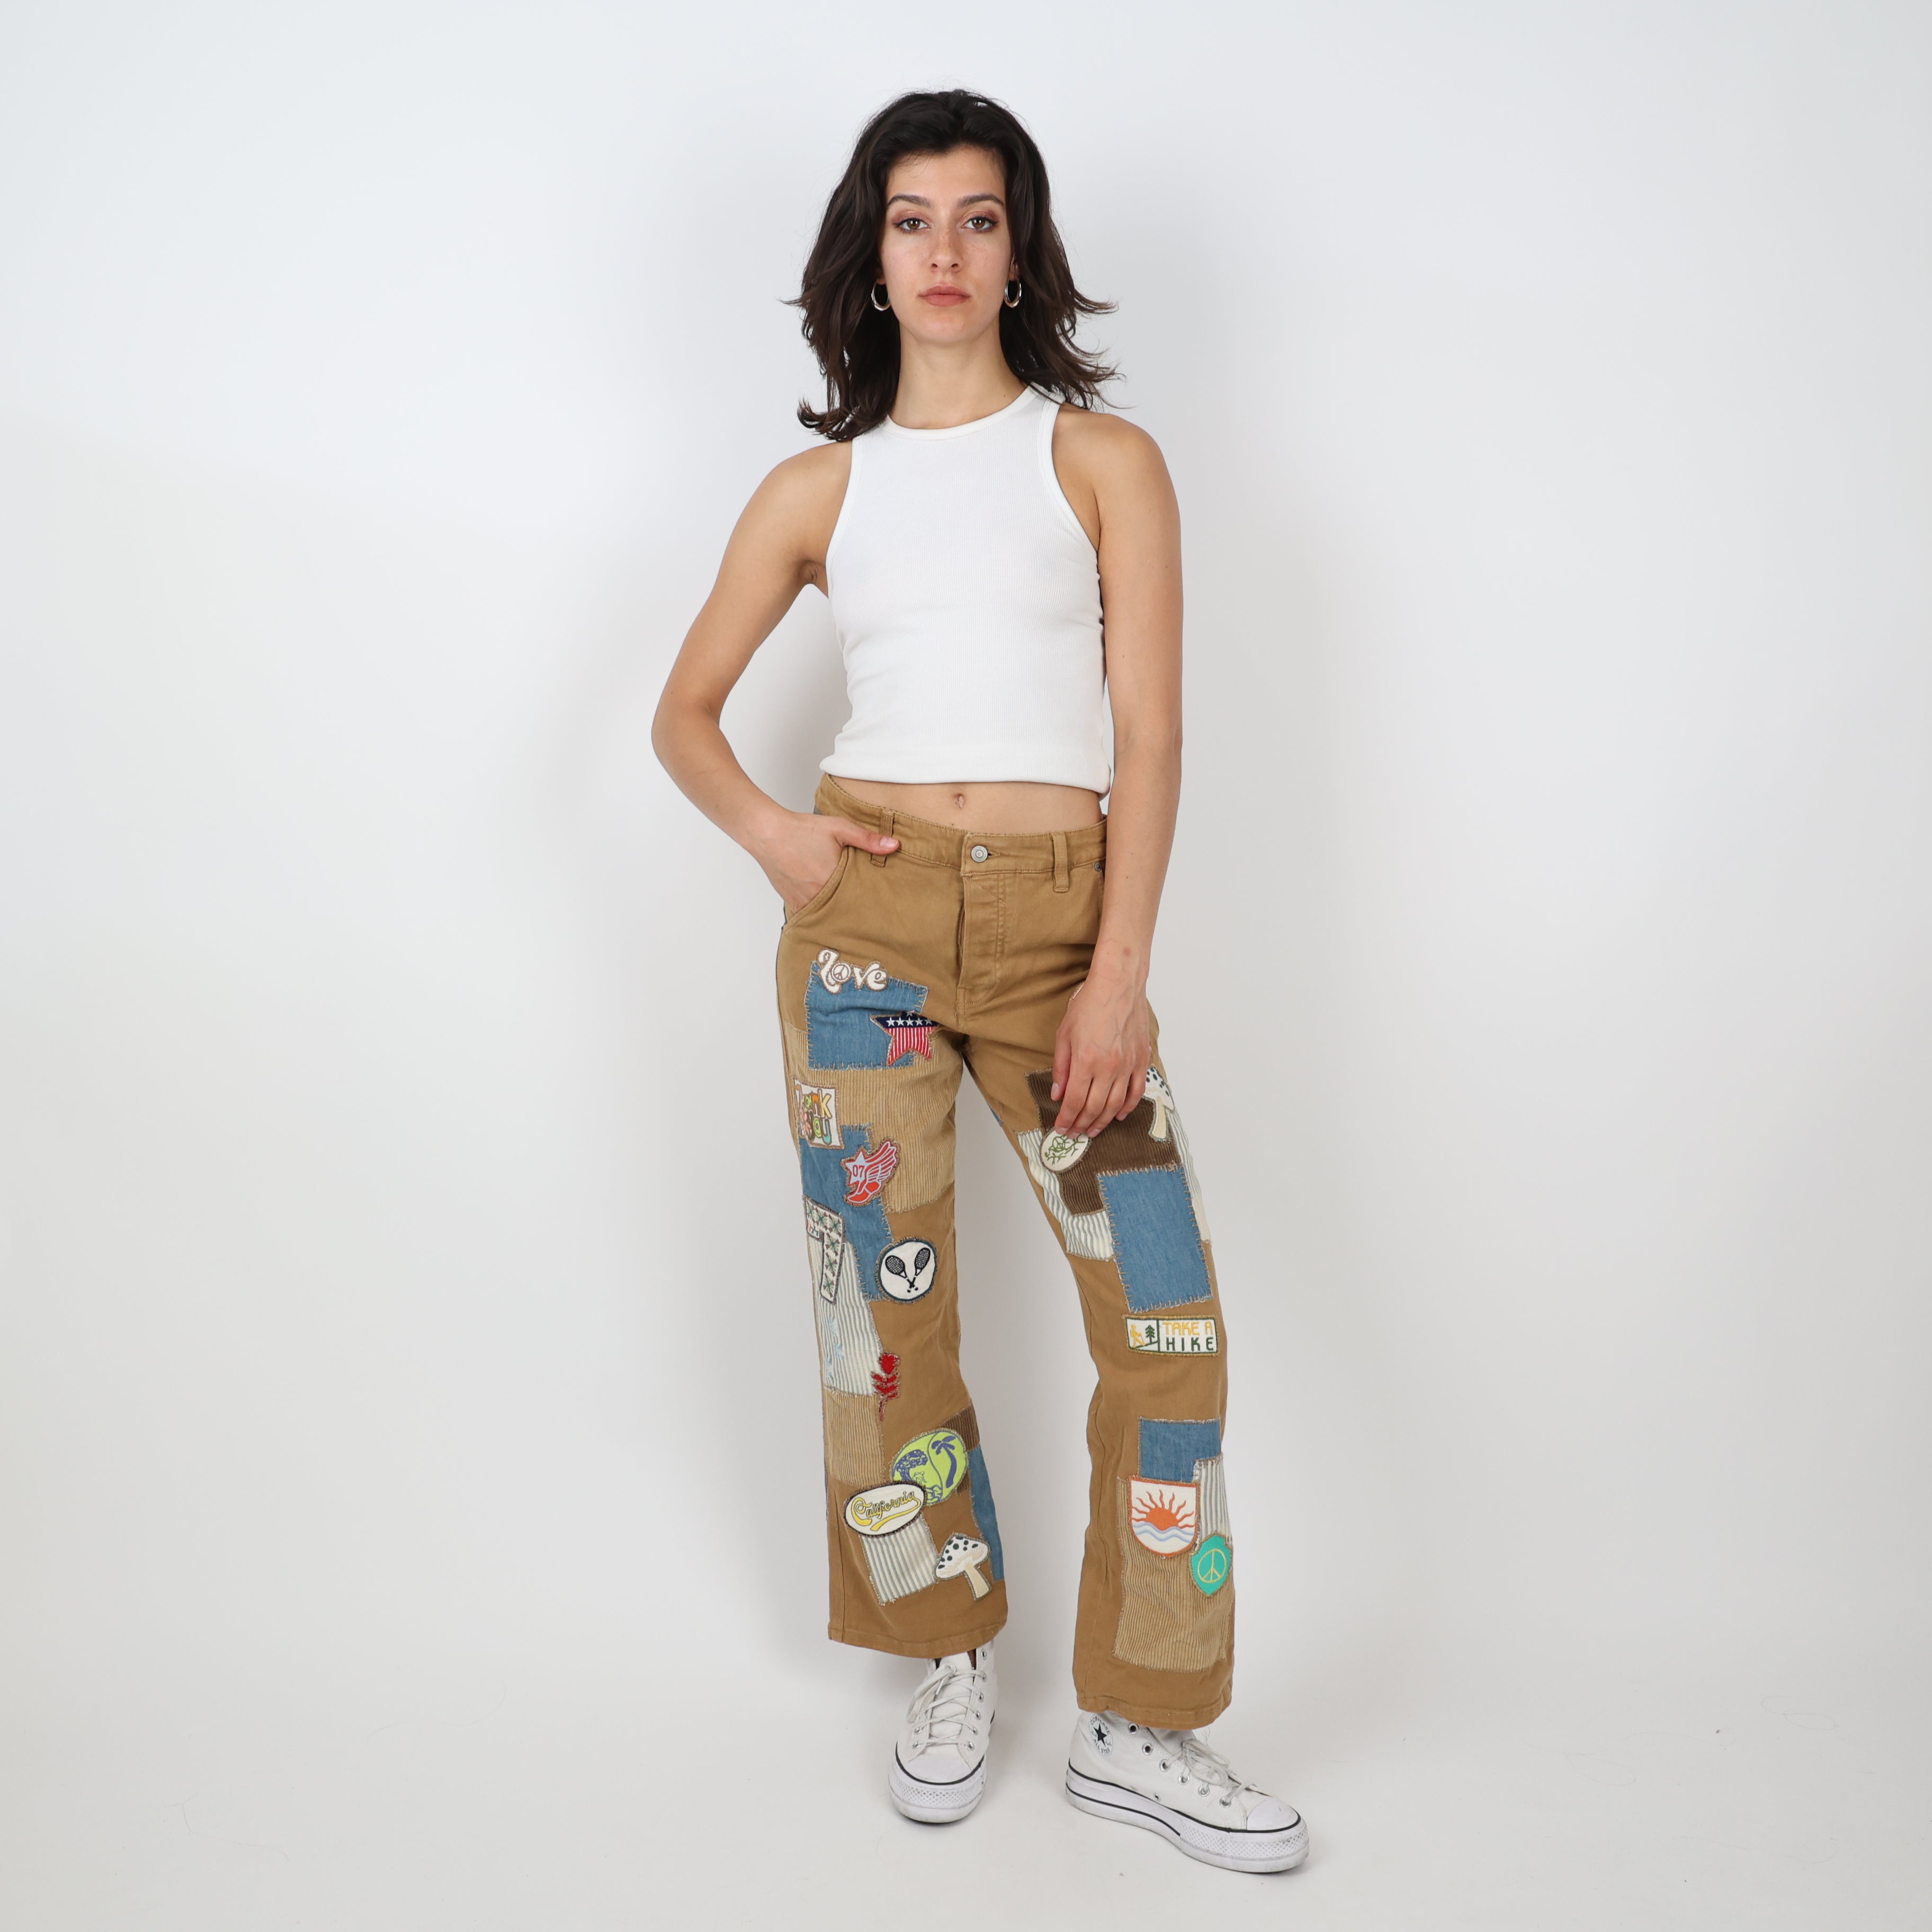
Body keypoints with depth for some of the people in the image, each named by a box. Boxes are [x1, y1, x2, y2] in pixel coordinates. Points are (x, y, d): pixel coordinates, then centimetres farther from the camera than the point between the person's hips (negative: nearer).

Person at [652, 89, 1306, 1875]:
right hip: (868, 913, 1)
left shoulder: (1103, 460, 6)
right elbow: (685, 710, 17)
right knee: (885, 1306, 4)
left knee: (1171, 1321, -6)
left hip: (1061, 921, -1)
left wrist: (1119, 973, -11)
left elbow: (1149, 734, -2)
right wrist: (767, 831, -4)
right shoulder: (820, 487, 10)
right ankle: (955, 1663, 27)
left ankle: (1139, 1729, 11)